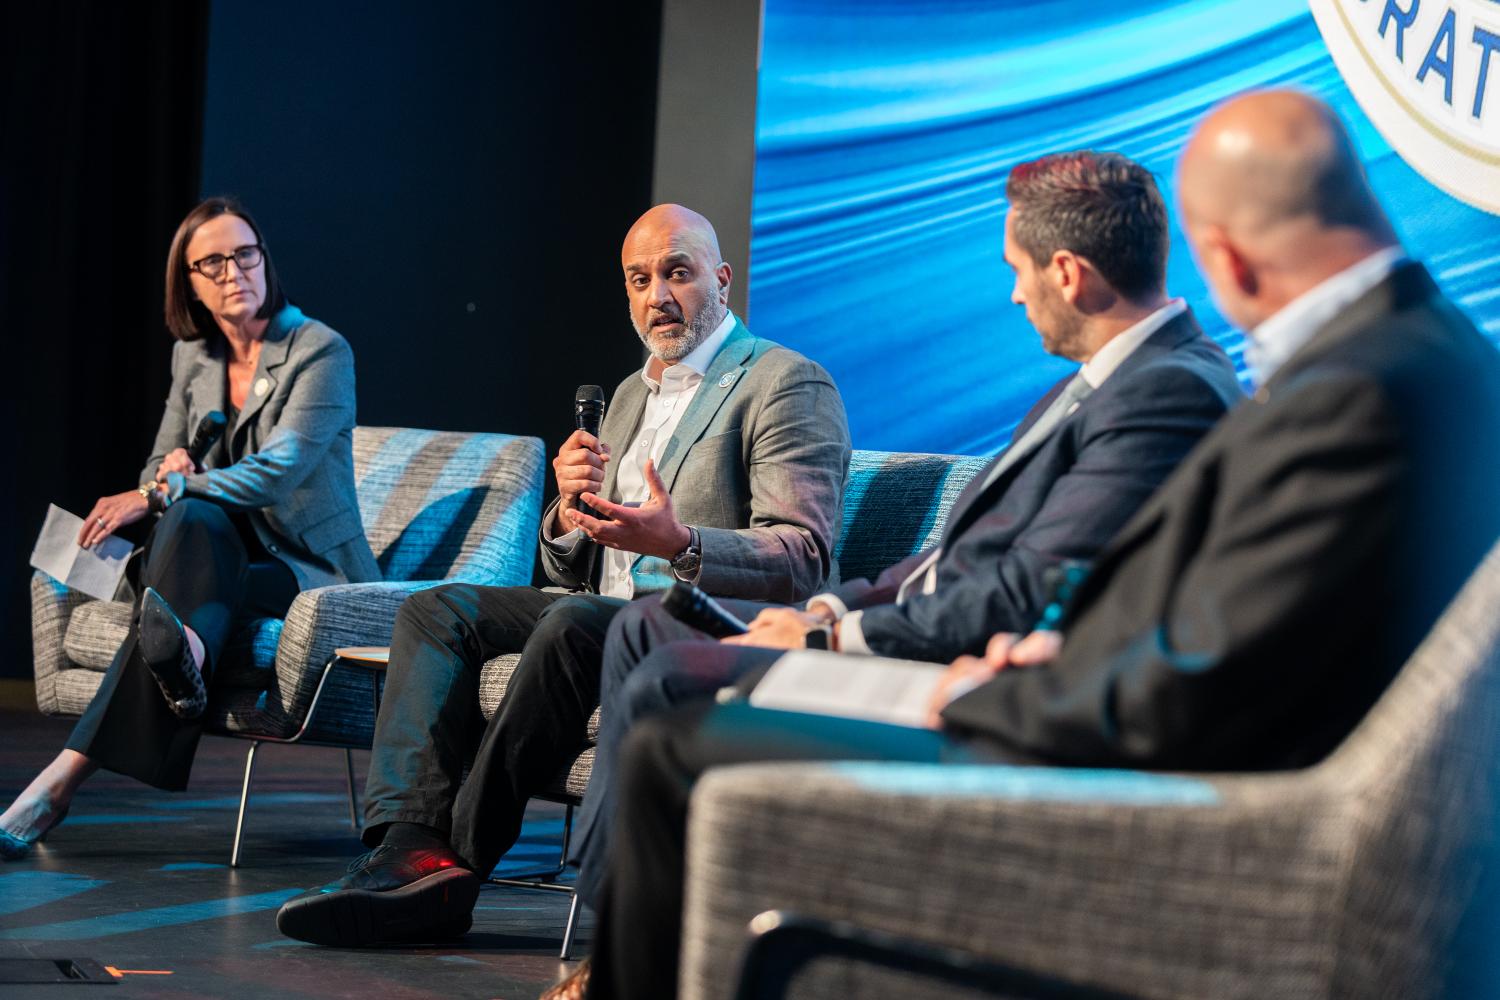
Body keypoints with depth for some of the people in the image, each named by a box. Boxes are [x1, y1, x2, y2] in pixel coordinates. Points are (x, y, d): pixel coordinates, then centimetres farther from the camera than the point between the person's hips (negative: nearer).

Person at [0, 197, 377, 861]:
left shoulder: (322, 351, -10)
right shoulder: (192, 357, 10)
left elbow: (280, 470, -23)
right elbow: (158, 469, 17)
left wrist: (158, 495, -29)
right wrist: (172, 470, -10)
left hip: (314, 571, -5)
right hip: (223, 556, 5)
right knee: (193, 515, -32)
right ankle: (183, 651, -60)